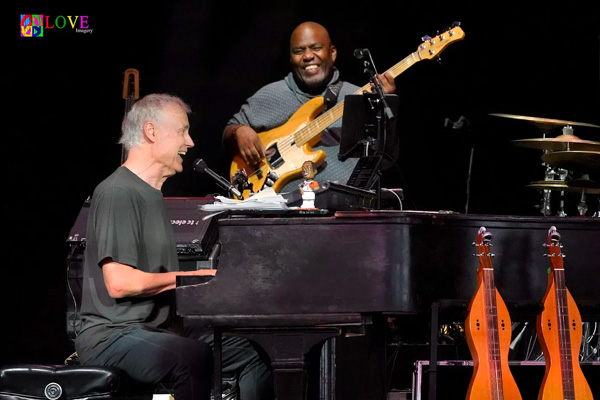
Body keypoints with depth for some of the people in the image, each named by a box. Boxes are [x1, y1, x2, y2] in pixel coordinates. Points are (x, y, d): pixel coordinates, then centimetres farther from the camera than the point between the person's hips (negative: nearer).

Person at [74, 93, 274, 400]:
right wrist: (194, 277, -12)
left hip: (158, 328, 10)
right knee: (193, 356, -38)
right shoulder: (116, 193, -12)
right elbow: (119, 282, -20)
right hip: (112, 336, -10)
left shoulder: (151, 194, 22)